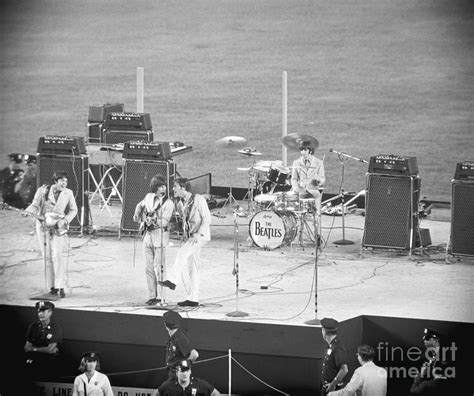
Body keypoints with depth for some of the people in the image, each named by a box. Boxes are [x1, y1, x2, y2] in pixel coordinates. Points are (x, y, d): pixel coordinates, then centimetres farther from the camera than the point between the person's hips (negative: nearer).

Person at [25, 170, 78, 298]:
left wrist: (66, 219, -7)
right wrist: (28, 212, -18)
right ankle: (52, 287, 11)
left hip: (58, 228, -1)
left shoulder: (68, 193, 1)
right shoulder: (43, 191, -2)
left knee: (57, 256, -15)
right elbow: (35, 205, 3)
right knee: (47, 257, 3)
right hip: (43, 226, 1)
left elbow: (73, 209, 10)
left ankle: (60, 287, -13)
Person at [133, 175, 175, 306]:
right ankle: (152, 296, 12)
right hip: (148, 235, 6)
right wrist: (137, 214, 10)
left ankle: (160, 297, -1)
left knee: (159, 268, -6)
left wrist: (153, 220, -29)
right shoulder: (149, 197, 6)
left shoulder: (168, 204, -10)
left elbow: (164, 222, -20)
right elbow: (140, 205, 26)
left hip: (160, 236, -6)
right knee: (149, 268, 7)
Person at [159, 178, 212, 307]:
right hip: (189, 236, 8)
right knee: (191, 267, 4)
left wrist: (199, 234, -21)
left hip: (201, 235, -8)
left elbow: (207, 218, -13)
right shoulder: (180, 204, 11)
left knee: (182, 253, -27)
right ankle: (193, 299, 6)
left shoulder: (198, 199, -11)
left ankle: (172, 280, -30)